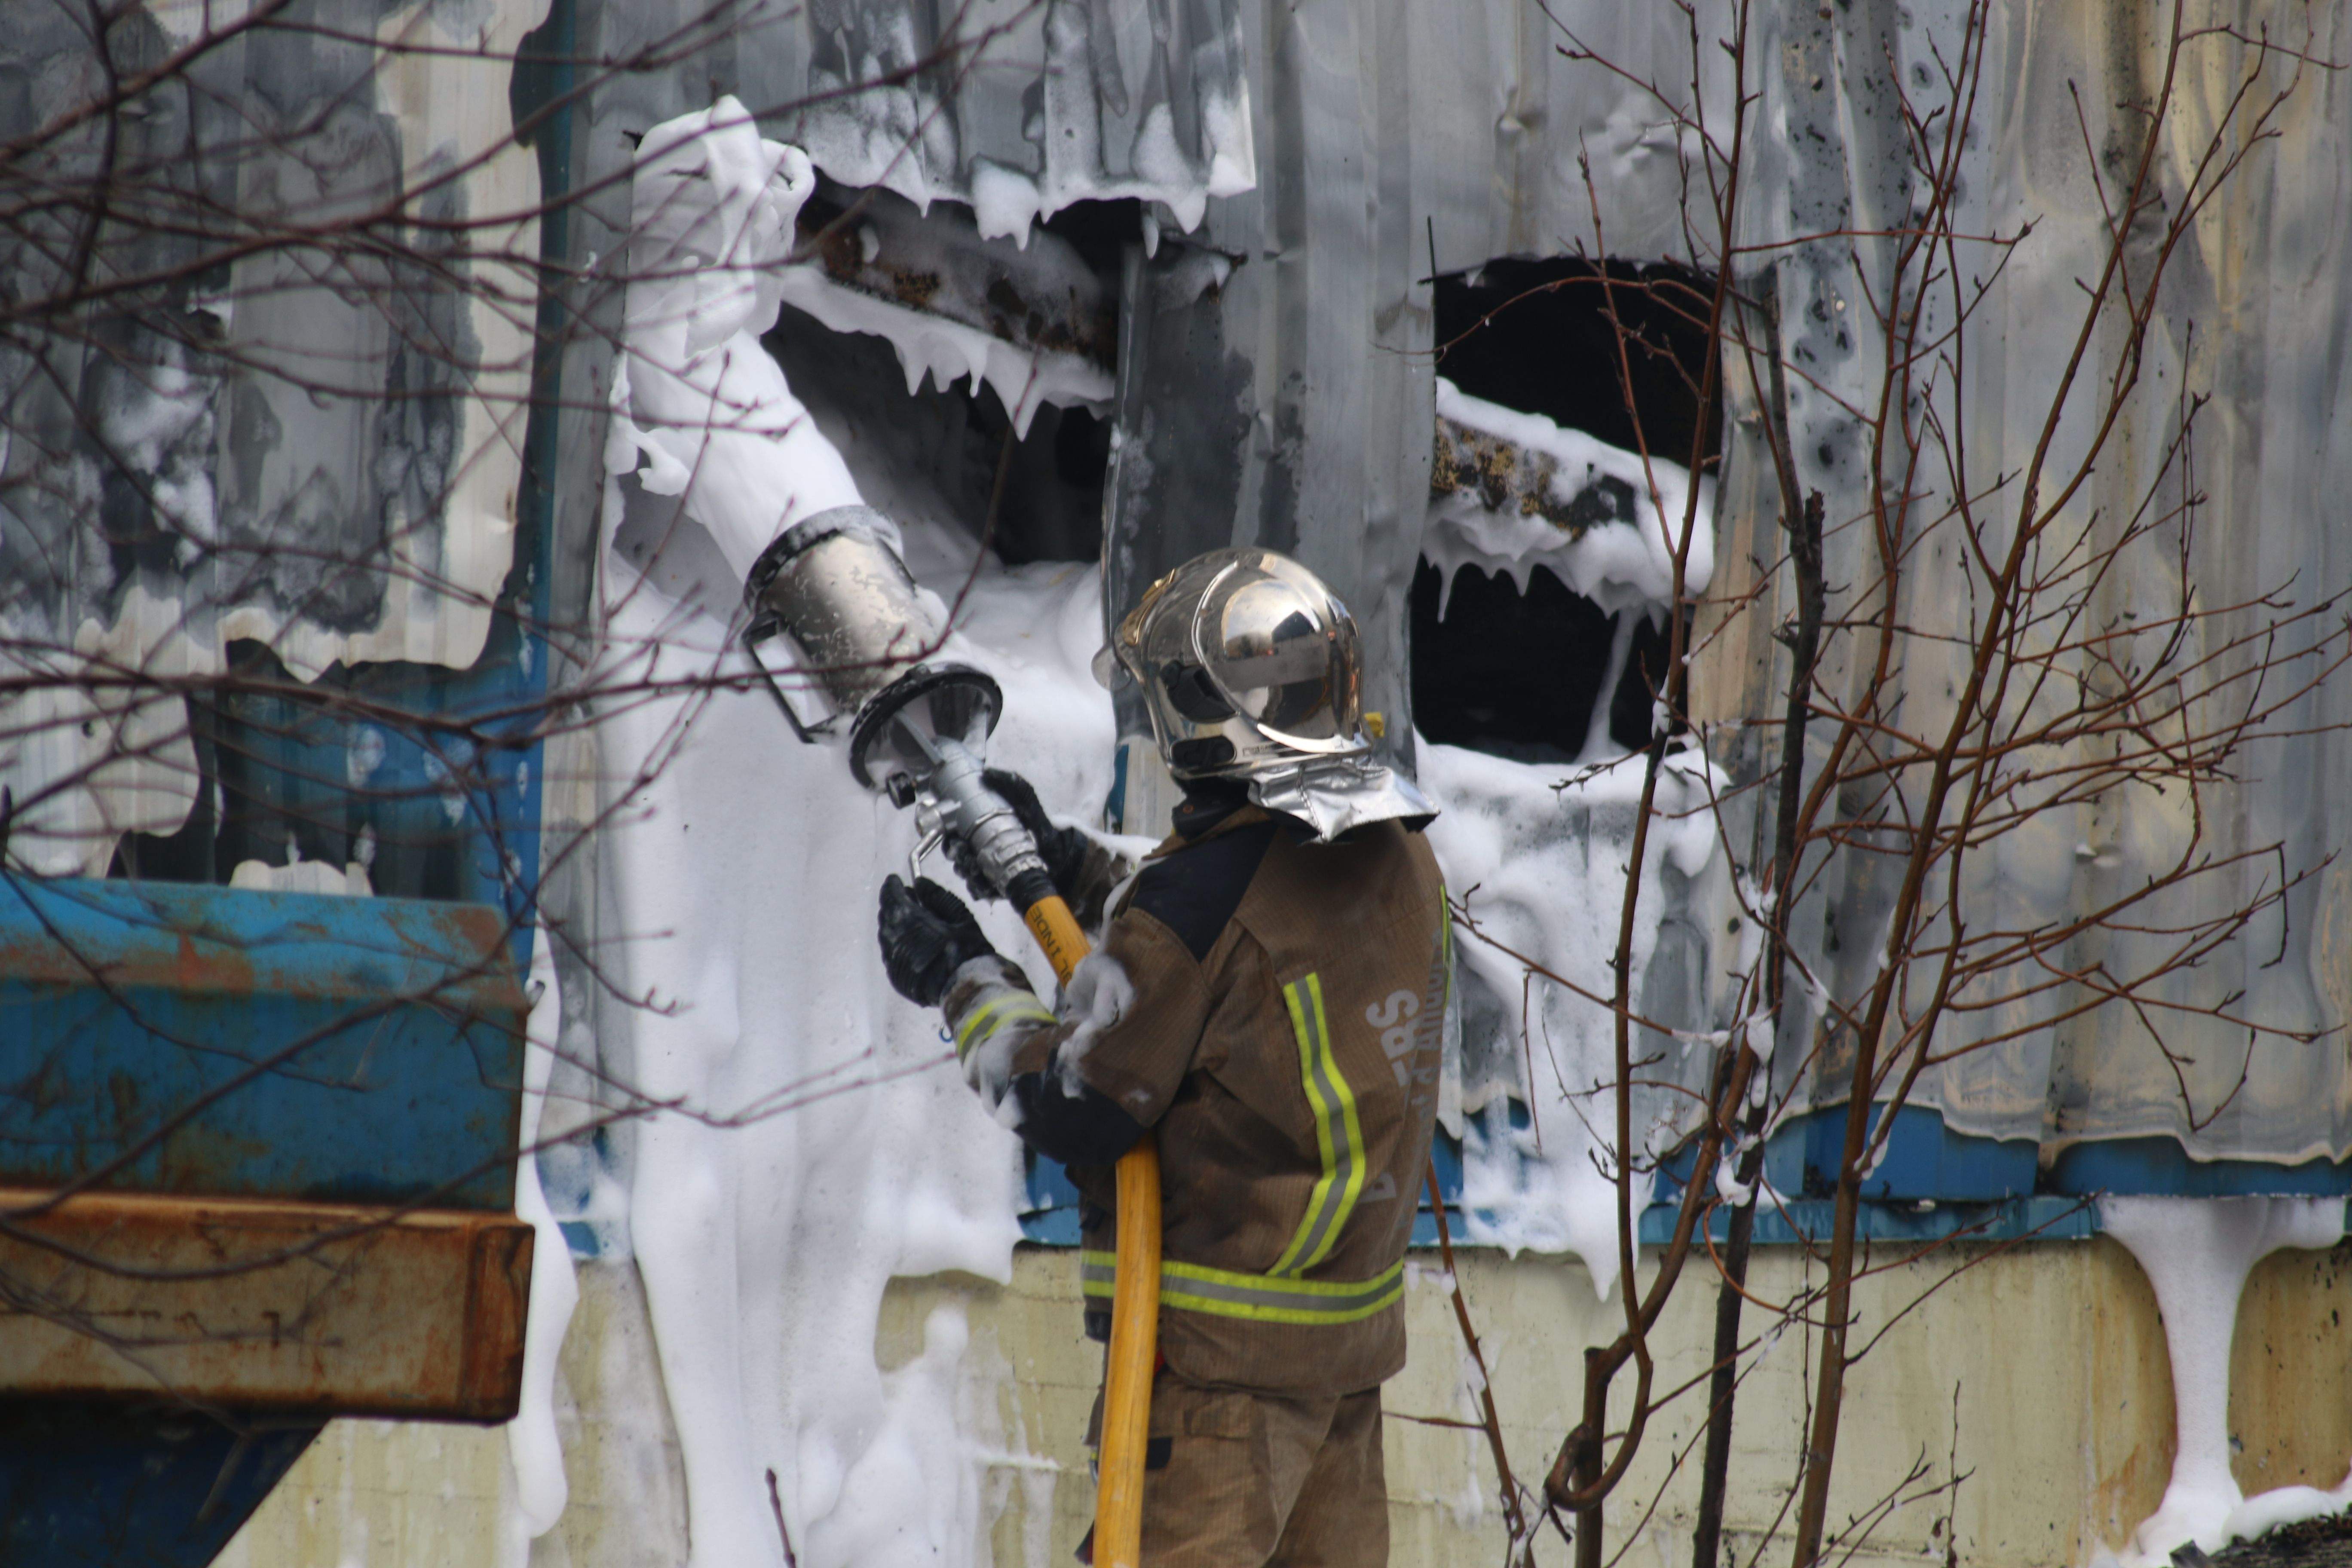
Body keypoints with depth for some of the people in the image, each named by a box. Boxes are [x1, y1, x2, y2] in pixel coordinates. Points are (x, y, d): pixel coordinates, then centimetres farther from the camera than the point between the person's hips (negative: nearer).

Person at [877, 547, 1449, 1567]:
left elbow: (1073, 1110, -14)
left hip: (1224, 1348, -8)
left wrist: (963, 981, 0)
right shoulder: (1398, 856, 4)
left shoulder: (1206, 892, -21)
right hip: (1357, 1324, 8)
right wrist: (1069, 870, 21)